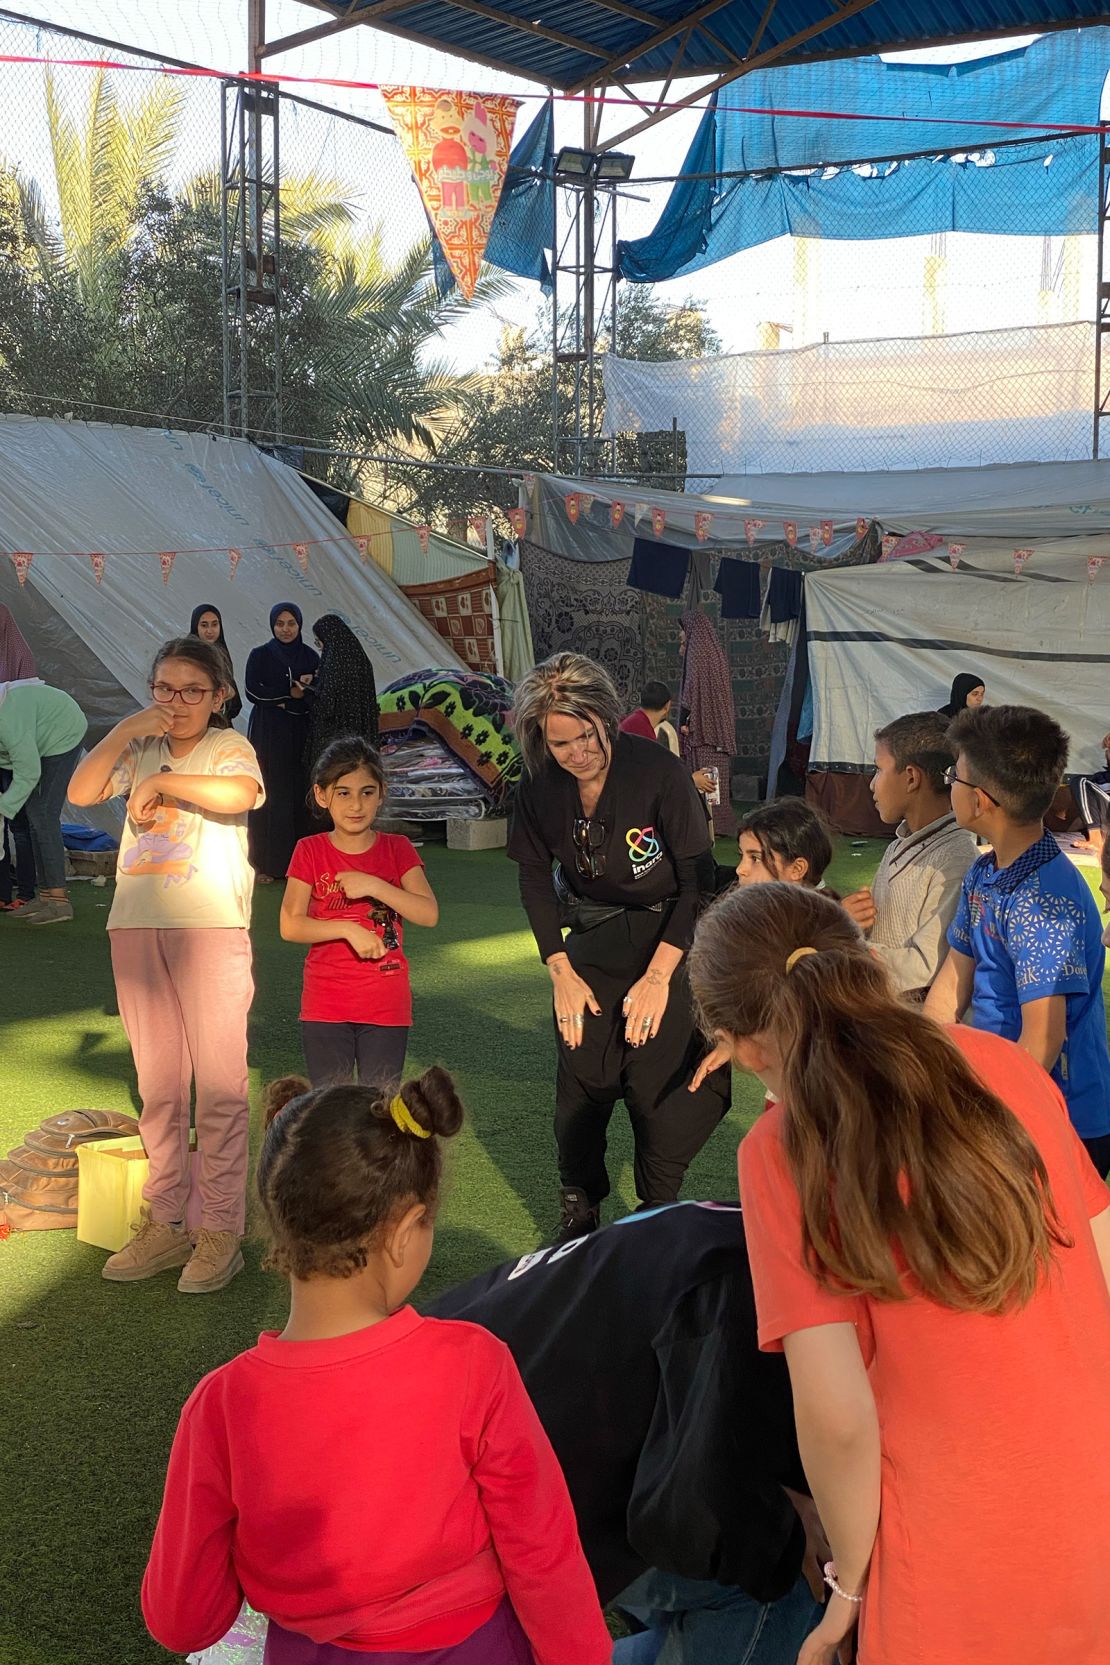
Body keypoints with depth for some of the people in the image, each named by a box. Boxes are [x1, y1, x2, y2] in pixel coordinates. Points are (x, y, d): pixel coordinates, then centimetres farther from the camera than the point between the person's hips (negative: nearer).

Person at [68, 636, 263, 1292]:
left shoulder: (229, 745, 0)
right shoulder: (138, 748, 14)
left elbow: (240, 793, -23)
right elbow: (81, 792, -1)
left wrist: (159, 782, -15)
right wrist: (126, 733, -8)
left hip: (212, 926, -5)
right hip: (137, 925, 5)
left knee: (220, 1081, -2)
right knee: (157, 1083, 11)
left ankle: (222, 1231, 5)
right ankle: (164, 1223, 21)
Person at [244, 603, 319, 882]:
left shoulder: (310, 657, 6)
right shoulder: (260, 655, 1)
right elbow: (251, 691, -10)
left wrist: (281, 699, -15)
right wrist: (292, 691, -12)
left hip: (300, 734, 2)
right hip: (268, 734, -2)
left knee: (299, 793, 1)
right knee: (269, 794, -3)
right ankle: (266, 863, 1)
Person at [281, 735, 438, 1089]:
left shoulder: (396, 850, 2)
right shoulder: (310, 852, -1)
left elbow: (429, 913, -11)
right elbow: (290, 925, -9)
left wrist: (374, 886, -20)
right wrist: (349, 929, -19)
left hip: (386, 1008, 0)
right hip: (325, 1009, 0)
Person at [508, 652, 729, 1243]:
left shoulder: (660, 772, -22)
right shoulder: (540, 788, -10)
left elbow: (698, 878, -17)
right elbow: (535, 879, 5)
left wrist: (657, 976, -17)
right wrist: (561, 971, -1)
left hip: (668, 934, -3)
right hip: (593, 938, 3)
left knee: (657, 1079, -5)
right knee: (580, 1072, 2)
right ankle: (578, 1211, 22)